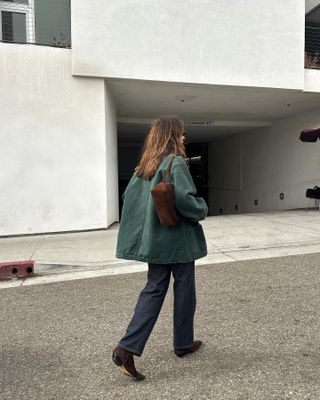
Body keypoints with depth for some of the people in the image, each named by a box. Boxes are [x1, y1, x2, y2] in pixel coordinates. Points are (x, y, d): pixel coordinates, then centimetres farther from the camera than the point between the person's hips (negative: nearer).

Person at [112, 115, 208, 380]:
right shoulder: (176, 163, -14)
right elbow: (185, 200, -23)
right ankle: (183, 343, 30)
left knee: (154, 289, 13)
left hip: (154, 239, 7)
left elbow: (129, 196, 9)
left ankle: (127, 348, 7)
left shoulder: (145, 165, 7)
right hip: (179, 238, -6)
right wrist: (202, 209, -4)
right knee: (184, 289, 12)